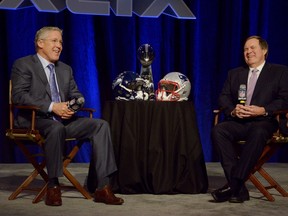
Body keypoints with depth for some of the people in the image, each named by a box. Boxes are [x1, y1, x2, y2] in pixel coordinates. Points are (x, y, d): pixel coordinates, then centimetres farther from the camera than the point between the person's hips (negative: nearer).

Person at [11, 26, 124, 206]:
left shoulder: (66, 69, 22)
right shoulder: (23, 65, 2)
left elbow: (76, 95, 20)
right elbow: (19, 95, -11)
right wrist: (52, 106, -21)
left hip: (64, 119, 6)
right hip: (36, 120, -6)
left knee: (101, 125, -15)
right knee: (57, 128, -39)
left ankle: (102, 187, -21)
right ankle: (53, 186, -25)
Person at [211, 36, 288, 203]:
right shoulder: (234, 73, 24)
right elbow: (224, 97, 14)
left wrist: (263, 110, -17)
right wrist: (233, 110, -9)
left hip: (264, 122, -3)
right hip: (238, 122, 4)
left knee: (258, 134, -40)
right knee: (218, 131, -29)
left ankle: (233, 184, -39)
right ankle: (239, 189, -32)